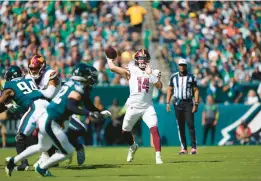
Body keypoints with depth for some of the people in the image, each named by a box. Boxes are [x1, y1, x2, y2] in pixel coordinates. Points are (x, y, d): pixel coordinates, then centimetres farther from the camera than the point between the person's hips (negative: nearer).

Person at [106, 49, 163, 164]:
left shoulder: (153, 72, 3)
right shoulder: (131, 71, 0)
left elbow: (159, 86, -13)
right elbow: (112, 68, -5)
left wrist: (150, 74, -19)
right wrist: (109, 58, 11)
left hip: (148, 107, -1)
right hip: (133, 107, 1)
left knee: (154, 130, -18)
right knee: (125, 132, 14)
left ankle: (158, 156, -17)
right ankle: (132, 147, 45)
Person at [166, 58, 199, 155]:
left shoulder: (191, 77, 1)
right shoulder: (173, 77, 6)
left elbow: (196, 90, 1)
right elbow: (170, 90, 12)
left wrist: (196, 104, -7)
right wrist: (168, 103, 4)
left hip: (188, 103, -2)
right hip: (177, 103, 2)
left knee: (190, 125, -10)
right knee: (180, 126, 3)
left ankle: (194, 147, -10)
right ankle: (184, 148, 8)